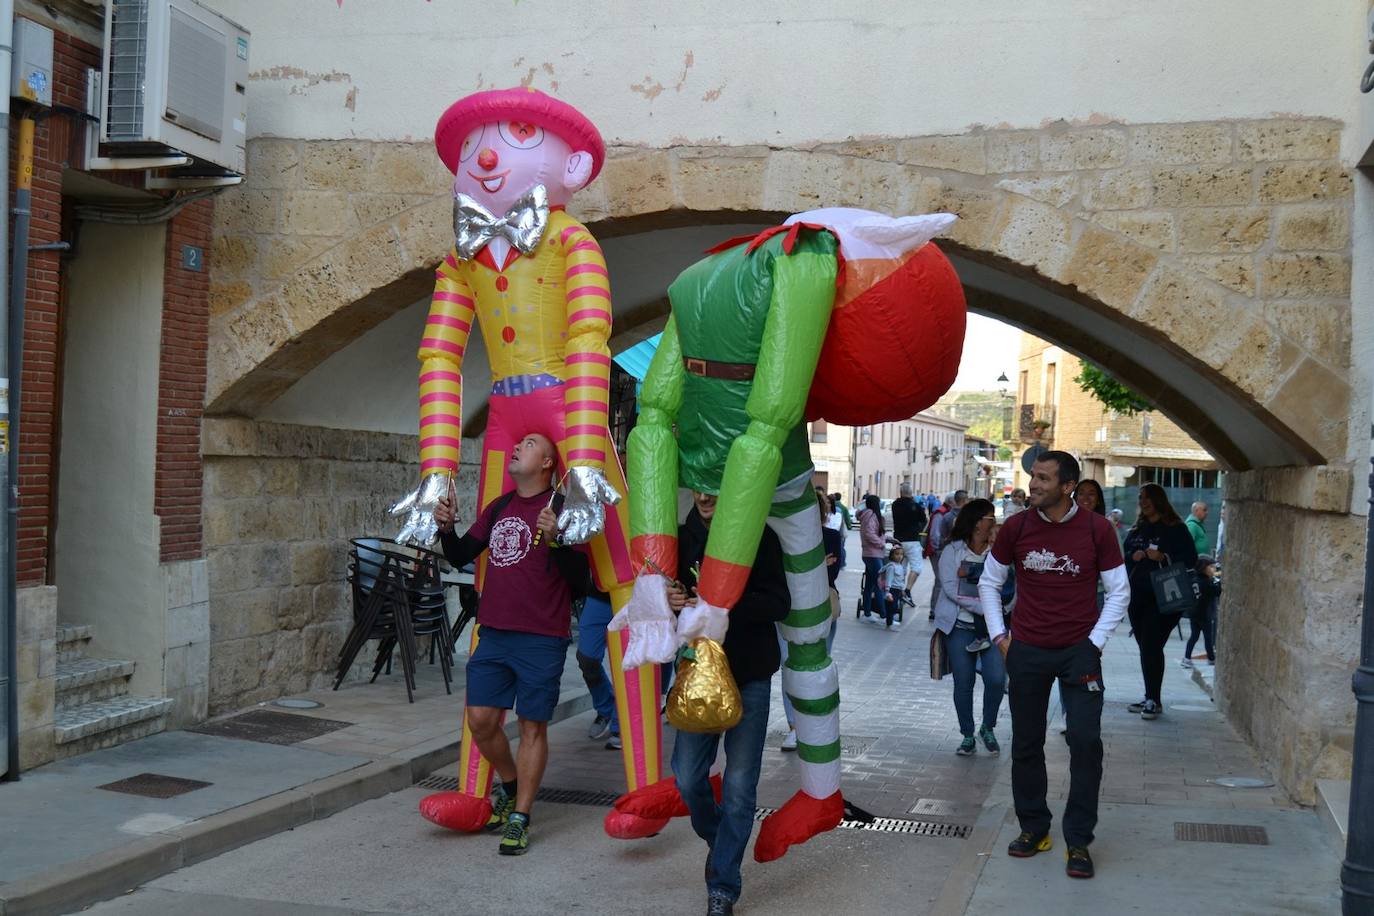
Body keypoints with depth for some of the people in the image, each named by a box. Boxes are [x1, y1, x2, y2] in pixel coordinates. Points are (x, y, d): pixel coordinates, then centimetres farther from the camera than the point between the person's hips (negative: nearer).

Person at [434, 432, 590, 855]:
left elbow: (578, 575, -11)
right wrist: (446, 527, 1)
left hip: (541, 639, -6)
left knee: (532, 726, 2)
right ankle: (510, 786, 31)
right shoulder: (498, 509, 15)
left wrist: (554, 539, -27)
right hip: (493, 633, 6)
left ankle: (519, 819, 10)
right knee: (480, 720, 6)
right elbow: (461, 557, 19)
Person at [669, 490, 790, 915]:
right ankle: (717, 838, 36)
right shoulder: (684, 538, 5)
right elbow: (666, 589, 13)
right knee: (688, 778, 4)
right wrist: (671, 601, -11)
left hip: (749, 676, -3)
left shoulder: (760, 537, -7)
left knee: (739, 786, 0)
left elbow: (779, 603, -15)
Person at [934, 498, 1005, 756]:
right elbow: (951, 589, -8)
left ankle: (988, 728, 15)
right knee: (963, 683, 2)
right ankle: (967, 736, 18)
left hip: (992, 626, 1)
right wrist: (983, 606, -17)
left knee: (996, 679, -10)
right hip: (961, 626, -1)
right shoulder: (953, 551, 1)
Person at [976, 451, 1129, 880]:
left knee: (1086, 742, -7)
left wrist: (1096, 641, -6)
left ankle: (1078, 841, 6)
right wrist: (999, 635, 2)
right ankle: (1033, 828, 26)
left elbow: (1119, 591, 0)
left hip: (1079, 651, -2)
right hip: (1026, 651, 2)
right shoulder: (1017, 527, -3)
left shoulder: (1096, 529, -8)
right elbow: (989, 582, 9)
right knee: (1026, 744, 9)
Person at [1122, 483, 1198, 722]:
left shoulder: (1176, 529, -3)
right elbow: (1123, 555, 20)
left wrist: (1163, 557, -20)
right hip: (1138, 596, 6)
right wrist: (1133, 557, -2)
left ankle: (1154, 701, -6)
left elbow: (1190, 559, -7)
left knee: (1151, 646, -12)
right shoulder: (1137, 530, 16)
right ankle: (1150, 698, 16)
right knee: (1146, 646, 8)